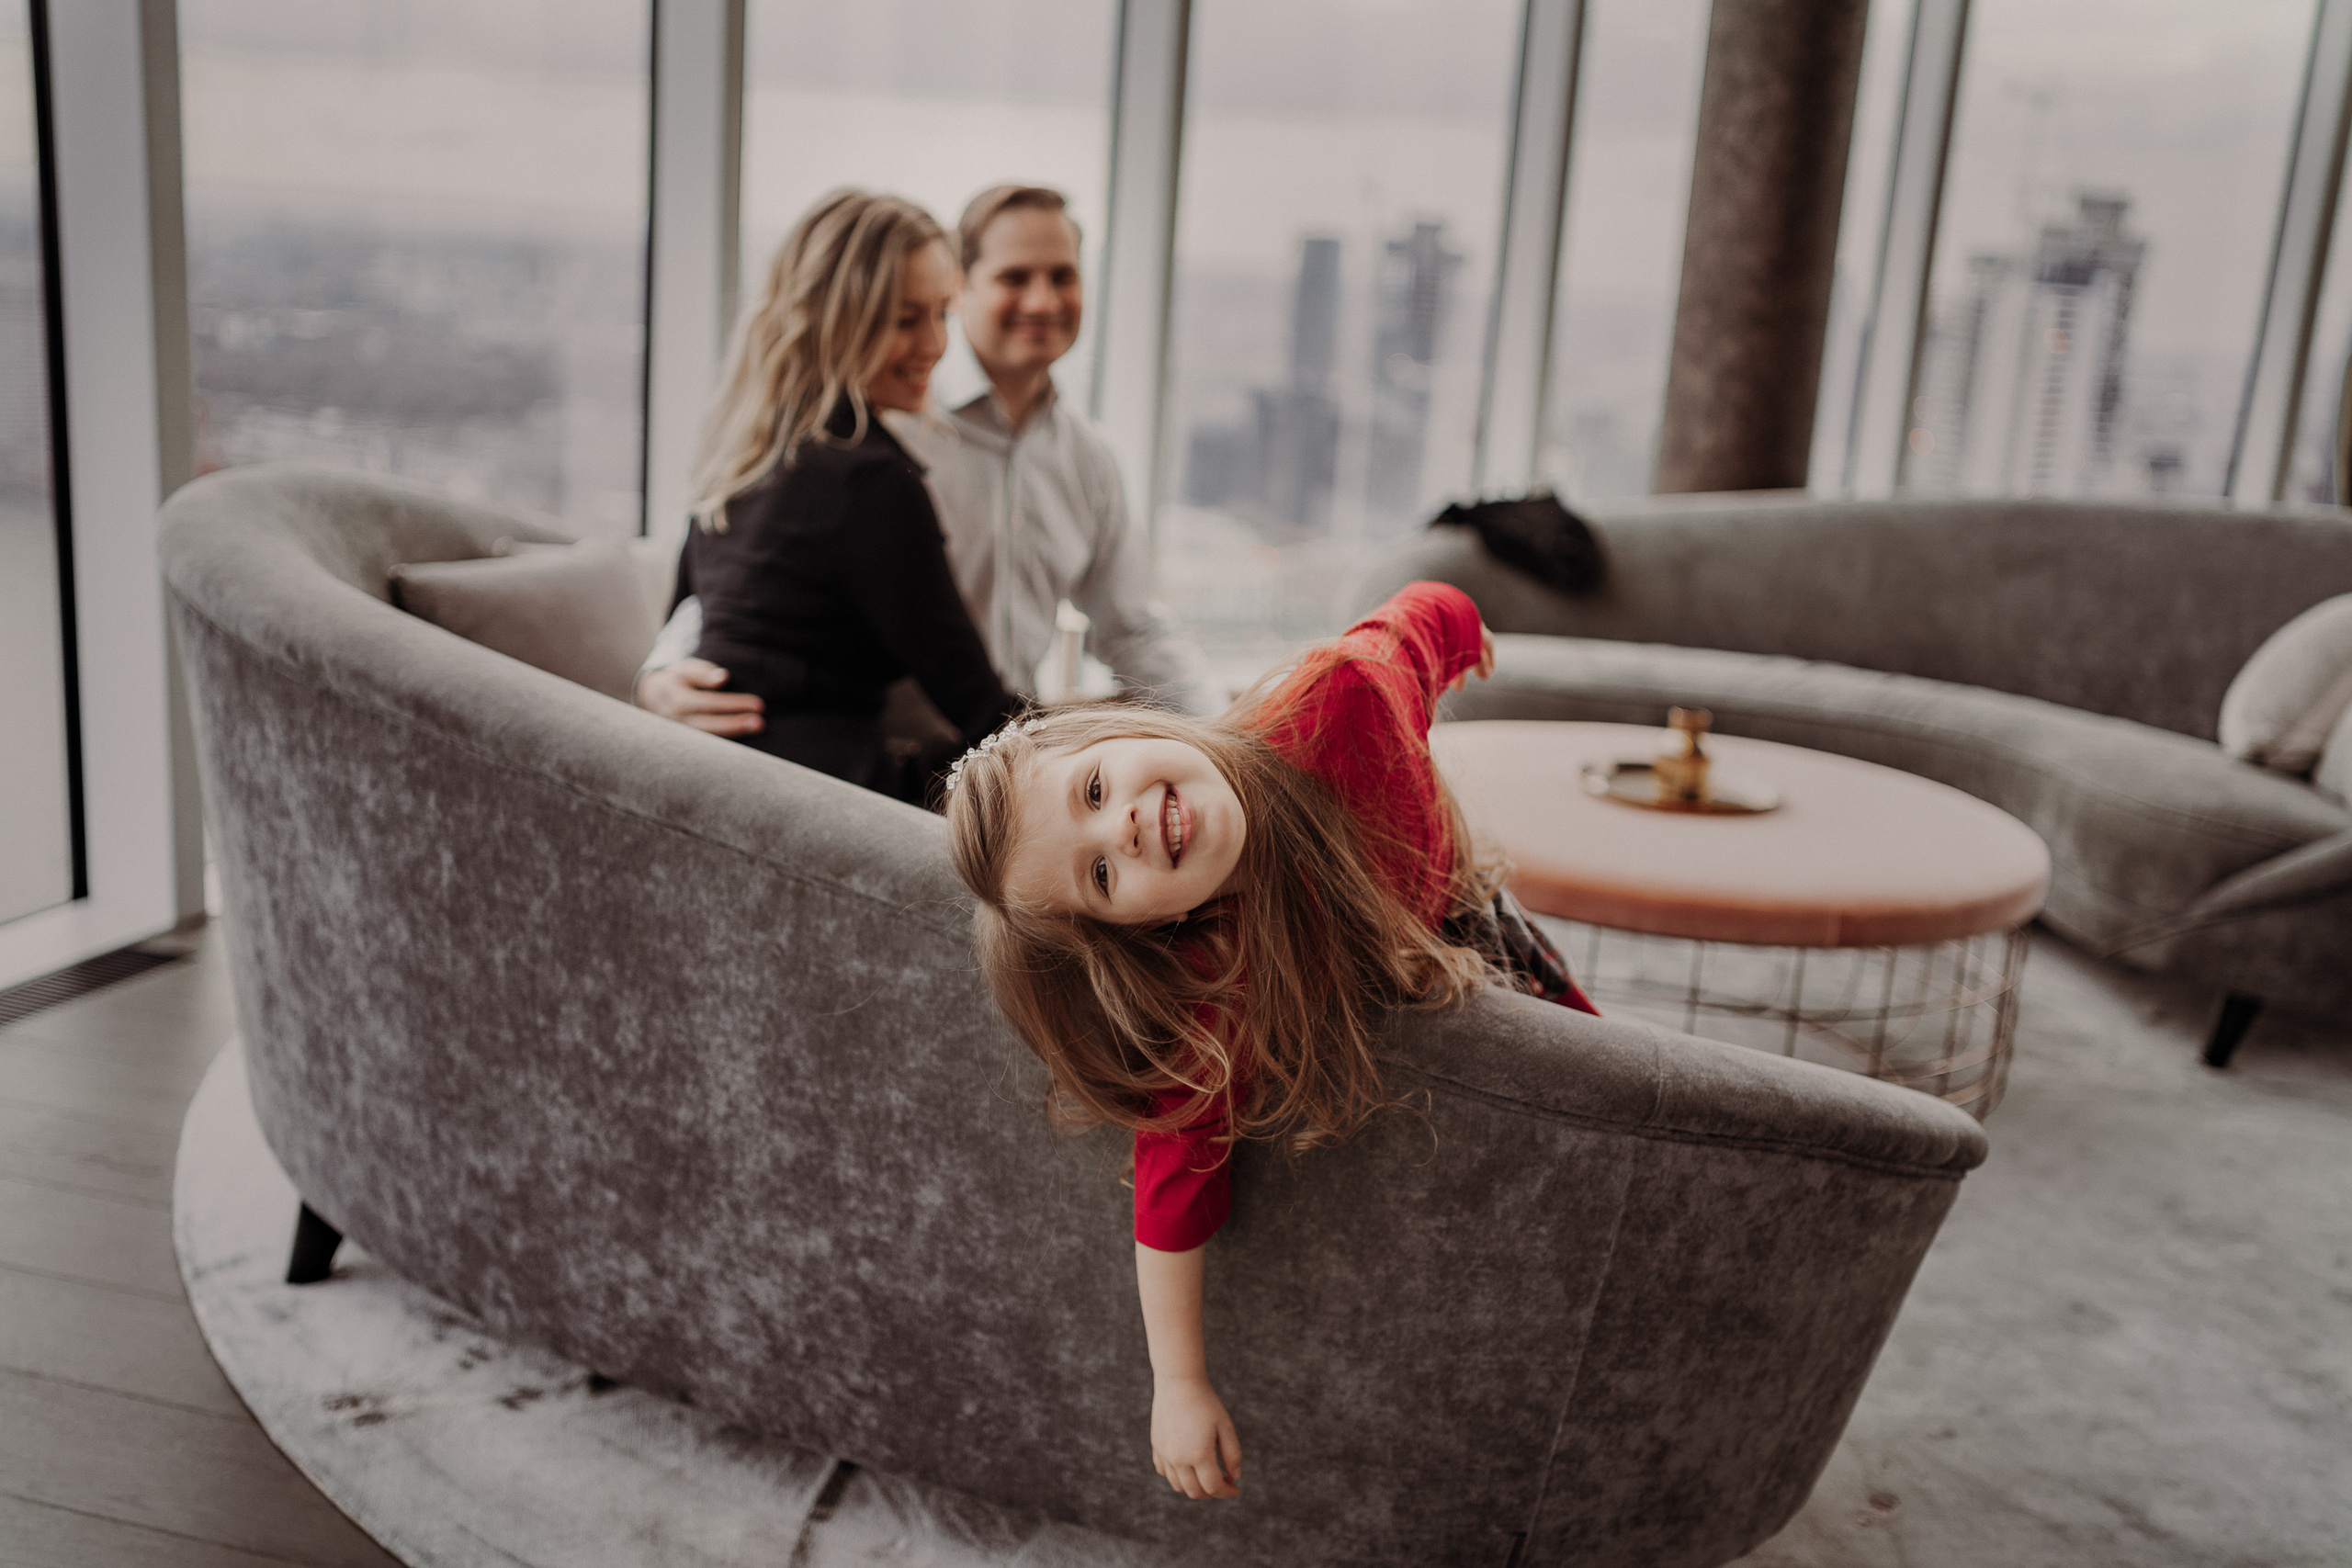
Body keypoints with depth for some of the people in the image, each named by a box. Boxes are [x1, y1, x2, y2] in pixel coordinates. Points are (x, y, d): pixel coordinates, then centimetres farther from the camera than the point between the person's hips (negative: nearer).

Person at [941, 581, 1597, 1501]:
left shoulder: (1339, 707, -42)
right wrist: (1179, 1386, -26)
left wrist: (1460, 632, 3)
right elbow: (1177, 1177, -33)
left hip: (1475, 936, 3)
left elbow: (1429, 616, -20)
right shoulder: (1206, 997, -43)